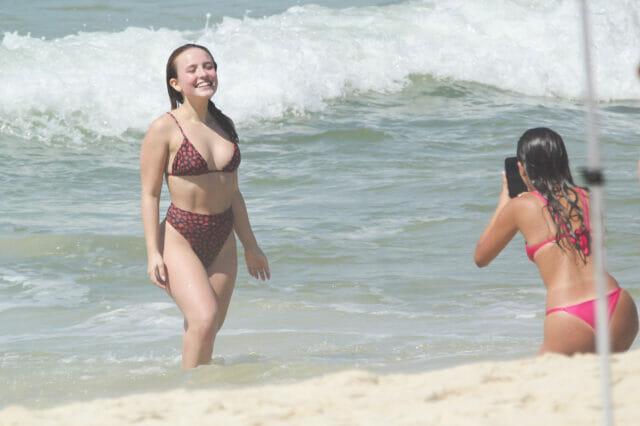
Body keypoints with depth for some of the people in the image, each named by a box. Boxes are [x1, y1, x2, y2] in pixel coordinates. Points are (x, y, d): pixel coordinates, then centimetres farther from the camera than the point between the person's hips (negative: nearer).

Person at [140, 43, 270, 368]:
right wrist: (153, 253, -15)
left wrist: (250, 245, 21)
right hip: (180, 235, -6)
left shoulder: (224, 126, 10)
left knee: (209, 326, 8)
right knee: (204, 318, -21)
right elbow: (150, 194, -8)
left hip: (222, 238, 6)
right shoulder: (164, 129, -9)